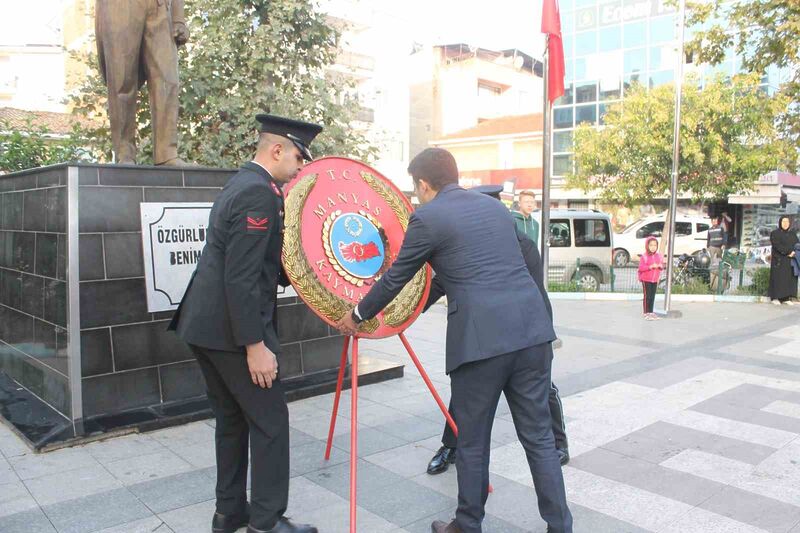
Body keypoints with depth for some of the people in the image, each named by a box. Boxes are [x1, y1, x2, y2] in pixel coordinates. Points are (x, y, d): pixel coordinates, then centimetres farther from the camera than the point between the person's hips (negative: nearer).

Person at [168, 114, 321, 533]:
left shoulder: (239, 185, 15)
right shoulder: (260, 193, -17)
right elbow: (241, 278, -23)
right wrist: (255, 345, -21)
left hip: (203, 324, 10)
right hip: (230, 329, -10)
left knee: (231, 419, 19)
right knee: (270, 421, 2)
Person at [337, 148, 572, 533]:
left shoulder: (427, 218, 1)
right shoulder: (496, 207, 20)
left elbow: (394, 279, 9)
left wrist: (358, 315, 26)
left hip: (482, 339, -6)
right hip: (532, 329, 6)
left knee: (472, 443, 11)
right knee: (539, 437, 15)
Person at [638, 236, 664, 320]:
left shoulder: (659, 256, 6)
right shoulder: (644, 257, -12)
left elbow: (662, 266, 14)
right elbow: (641, 268, -17)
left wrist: (660, 266, -10)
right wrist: (651, 266, -26)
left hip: (655, 280, 6)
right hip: (646, 279, -5)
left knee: (653, 296, 11)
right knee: (647, 296, -4)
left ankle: (651, 312, 20)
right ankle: (646, 313, 2)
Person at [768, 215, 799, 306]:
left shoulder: (793, 234, 15)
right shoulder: (774, 233, 0)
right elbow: (777, 246, -13)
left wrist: (794, 253, -14)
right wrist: (788, 252, -21)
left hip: (790, 261, 5)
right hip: (779, 260, -5)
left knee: (790, 279, 0)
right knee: (778, 278, -5)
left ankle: (786, 298, 3)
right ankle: (775, 298, -2)